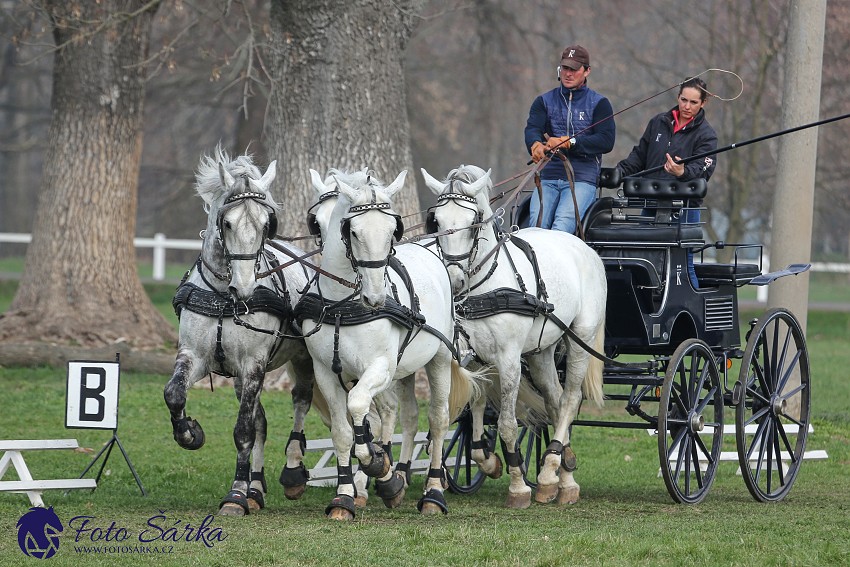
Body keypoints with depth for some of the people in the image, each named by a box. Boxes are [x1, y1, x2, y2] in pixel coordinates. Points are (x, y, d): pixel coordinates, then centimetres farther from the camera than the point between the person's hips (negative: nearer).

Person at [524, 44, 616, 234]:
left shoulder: (599, 103, 11)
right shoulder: (544, 101, 19)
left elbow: (606, 141, -3)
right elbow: (532, 129, 0)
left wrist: (569, 142, -14)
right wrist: (536, 144, -26)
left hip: (582, 178, -3)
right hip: (548, 177, 3)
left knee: (562, 226, -28)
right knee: (536, 225, -24)